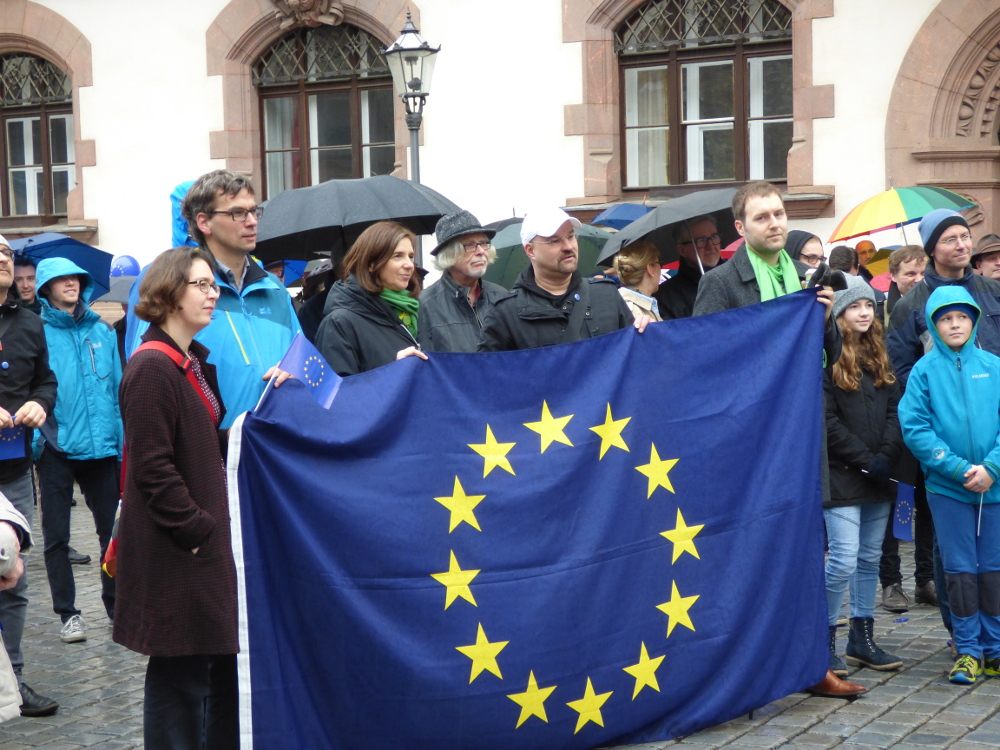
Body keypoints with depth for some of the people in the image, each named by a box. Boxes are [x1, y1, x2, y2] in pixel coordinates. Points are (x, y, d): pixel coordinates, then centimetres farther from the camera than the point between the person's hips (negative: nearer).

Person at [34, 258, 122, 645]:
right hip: (57, 449, -2)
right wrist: (35, 432, -18)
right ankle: (68, 613, 18)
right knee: (56, 536, 6)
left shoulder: (101, 331, 7)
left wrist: (122, 441, 3)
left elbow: (117, 387, 8)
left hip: (101, 448, 3)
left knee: (112, 529, 11)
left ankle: (117, 604, 24)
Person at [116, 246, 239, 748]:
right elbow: (153, 469, -20)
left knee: (222, 659, 14)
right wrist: (199, 529, -18)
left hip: (209, 539, 9)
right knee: (180, 673, -1)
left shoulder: (194, 362, 15)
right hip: (176, 555, -9)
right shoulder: (151, 368, -16)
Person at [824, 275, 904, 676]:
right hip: (841, 475, -7)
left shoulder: (878, 357, 13)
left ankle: (862, 639, 20)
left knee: (870, 559, 11)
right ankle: (824, 642, 3)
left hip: (878, 477, 7)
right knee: (844, 561, -10)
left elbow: (894, 410, 9)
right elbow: (827, 422, -13)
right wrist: (865, 460, -14)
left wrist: (886, 456, -6)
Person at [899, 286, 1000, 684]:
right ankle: (967, 651, 14)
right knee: (960, 570, 4)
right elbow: (914, 428, -7)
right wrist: (960, 469, -14)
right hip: (947, 487, -1)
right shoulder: (925, 370, -1)